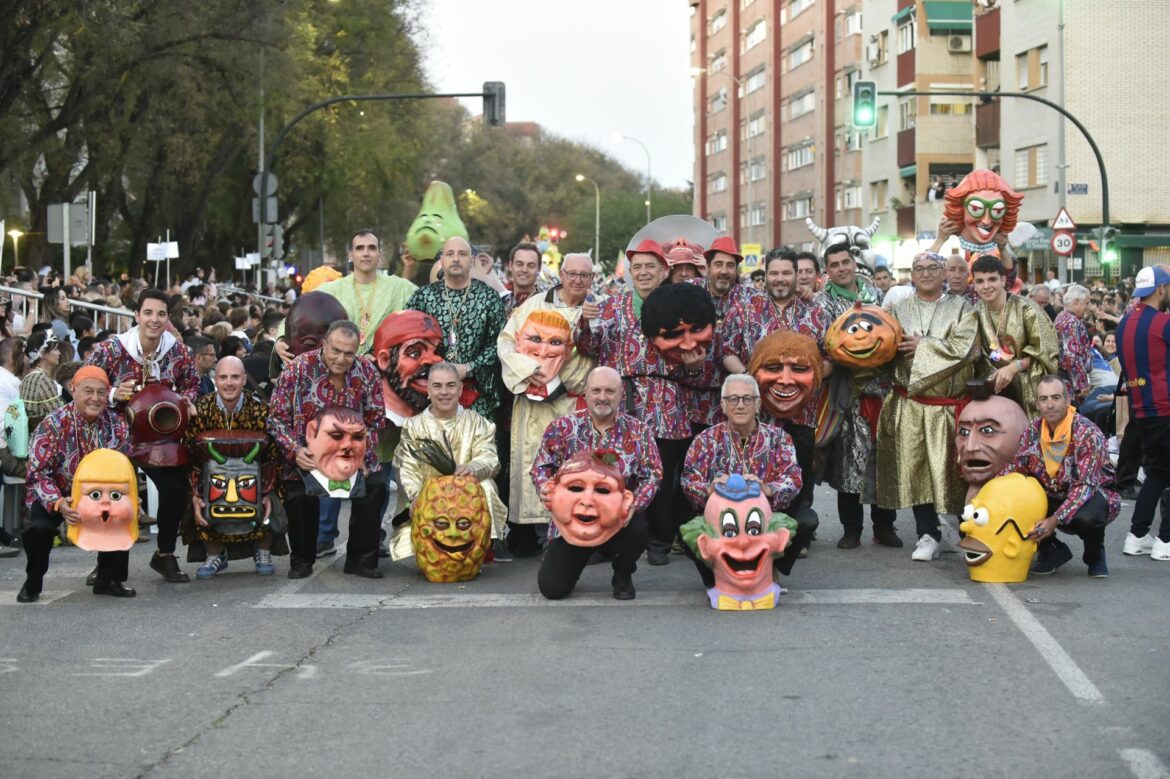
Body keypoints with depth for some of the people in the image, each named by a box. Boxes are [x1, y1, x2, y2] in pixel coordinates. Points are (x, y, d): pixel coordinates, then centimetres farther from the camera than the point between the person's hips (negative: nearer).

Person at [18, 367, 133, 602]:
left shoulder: (116, 424, -10)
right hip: (54, 496, -3)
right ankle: (32, 584, -2)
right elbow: (39, 473, -22)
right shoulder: (53, 424, -22)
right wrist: (58, 503, -38)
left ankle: (108, 579, 4)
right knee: (40, 528, -29)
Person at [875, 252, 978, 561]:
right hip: (910, 403, 2)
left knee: (952, 467, -3)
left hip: (949, 404, -2)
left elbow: (964, 347, -9)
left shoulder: (960, 308, 5)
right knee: (916, 467, -2)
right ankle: (927, 534, 6)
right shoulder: (899, 310, 12)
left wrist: (921, 346, -9)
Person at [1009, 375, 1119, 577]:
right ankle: (1052, 550, 4)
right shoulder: (1034, 429, -4)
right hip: (1053, 498, 5)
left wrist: (1055, 519, -39)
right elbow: (1017, 469, -2)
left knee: (1086, 516, -40)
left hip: (1094, 494, -5)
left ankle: (1095, 555, -2)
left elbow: (1085, 485, -29)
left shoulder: (1088, 433, -22)